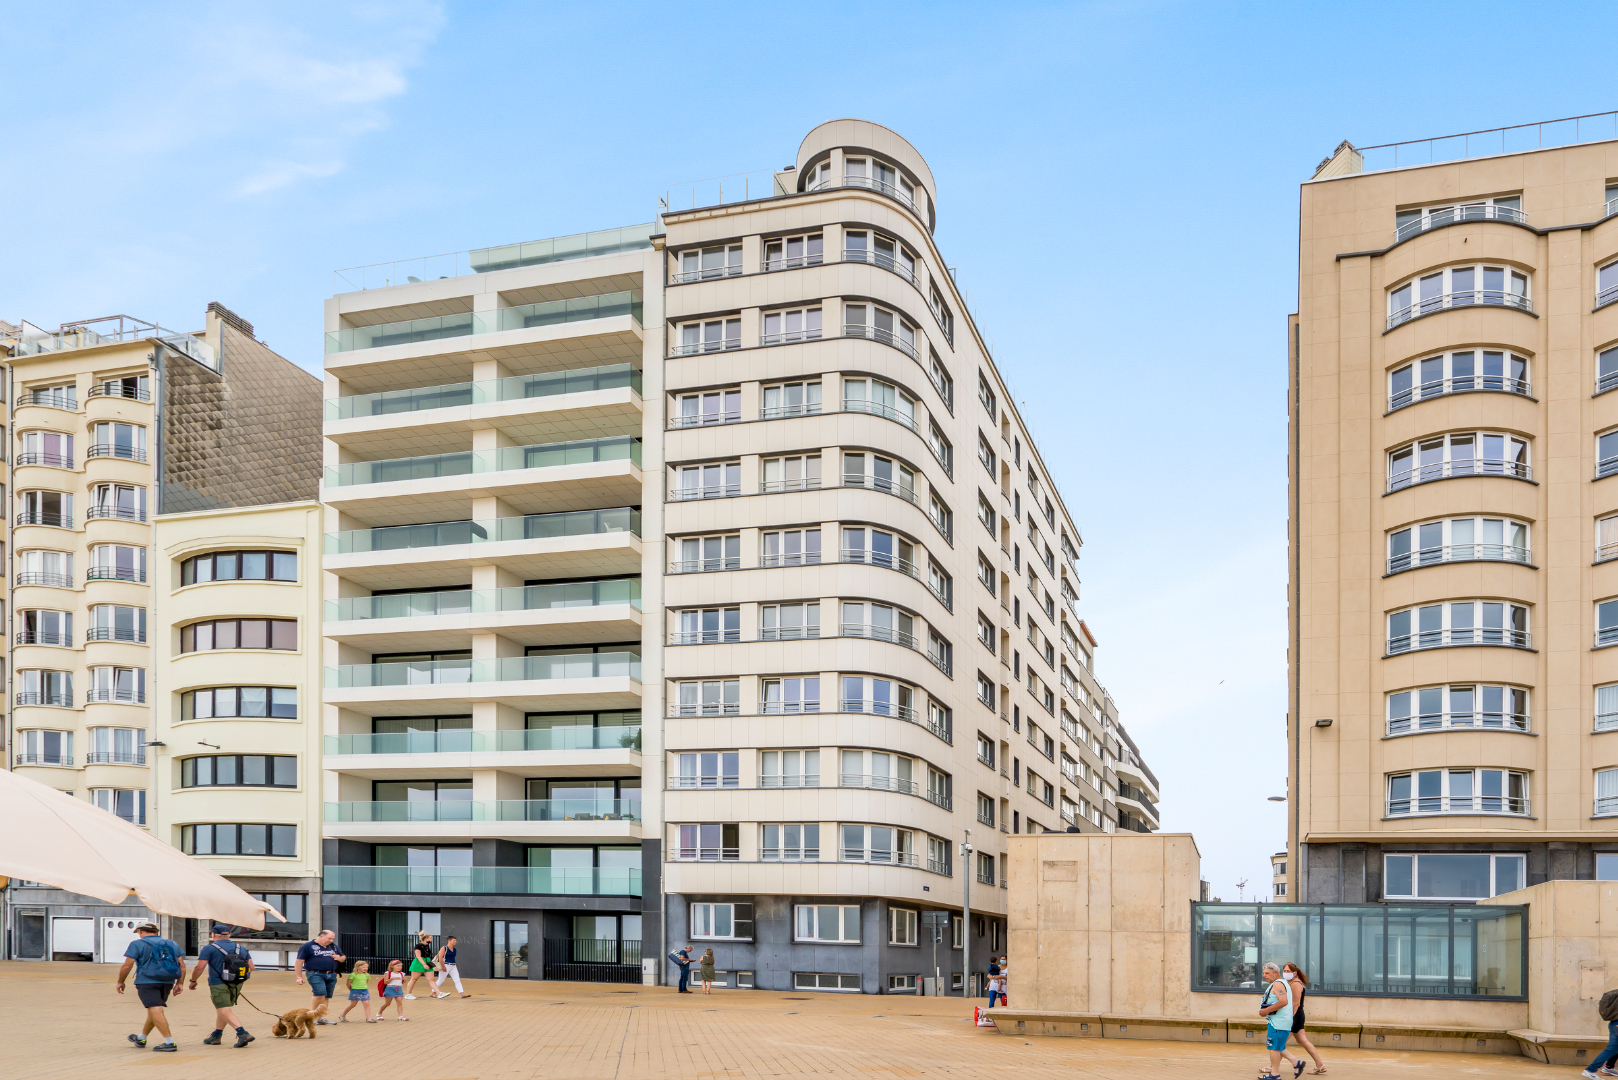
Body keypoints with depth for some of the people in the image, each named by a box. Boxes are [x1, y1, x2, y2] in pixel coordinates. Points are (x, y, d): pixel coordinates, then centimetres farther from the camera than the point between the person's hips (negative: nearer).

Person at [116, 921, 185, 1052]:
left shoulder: (137, 944, 0)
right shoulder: (172, 944, 15)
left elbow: (127, 965, -7)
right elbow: (182, 966, 9)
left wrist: (120, 982, 6)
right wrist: (179, 984, 13)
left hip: (147, 982, -6)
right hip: (167, 983, 6)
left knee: (156, 1011, -10)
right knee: (154, 1010, 21)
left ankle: (169, 1042, -19)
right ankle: (141, 1038, 38)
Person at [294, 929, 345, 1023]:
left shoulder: (333, 947, 18)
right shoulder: (307, 946, -1)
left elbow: (343, 958, 28)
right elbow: (299, 962, -3)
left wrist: (340, 958, 3)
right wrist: (299, 977, -8)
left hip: (331, 976, 7)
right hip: (316, 974, -6)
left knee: (327, 997, 4)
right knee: (320, 994, -20)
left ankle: (322, 1018, 11)